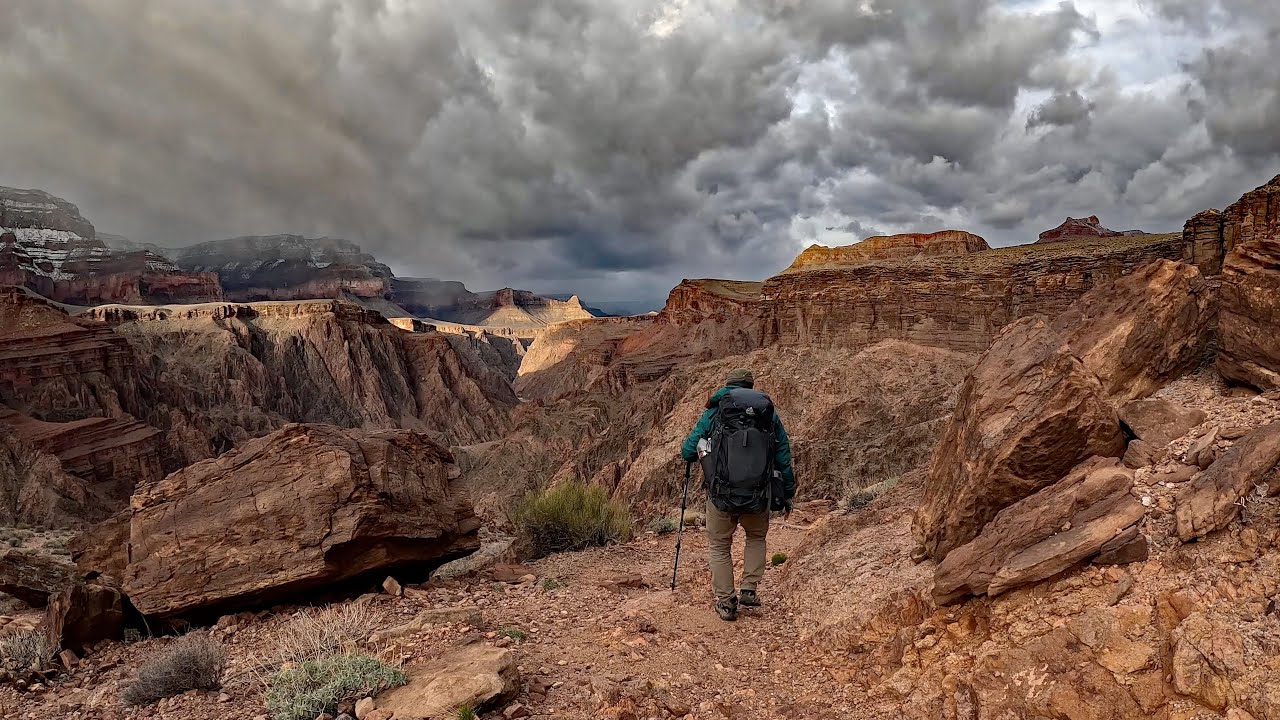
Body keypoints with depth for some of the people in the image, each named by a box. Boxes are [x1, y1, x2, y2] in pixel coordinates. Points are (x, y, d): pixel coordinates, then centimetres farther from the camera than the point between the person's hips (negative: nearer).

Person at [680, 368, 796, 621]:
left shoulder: (714, 412, 3)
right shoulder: (769, 413, 8)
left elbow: (687, 452, 4)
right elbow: (784, 457, 11)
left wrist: (688, 452, 28)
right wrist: (787, 493, 20)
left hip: (721, 494, -1)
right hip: (758, 495, 2)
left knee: (719, 546, 17)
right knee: (756, 537, 28)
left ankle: (726, 602, 15)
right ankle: (749, 590, 18)